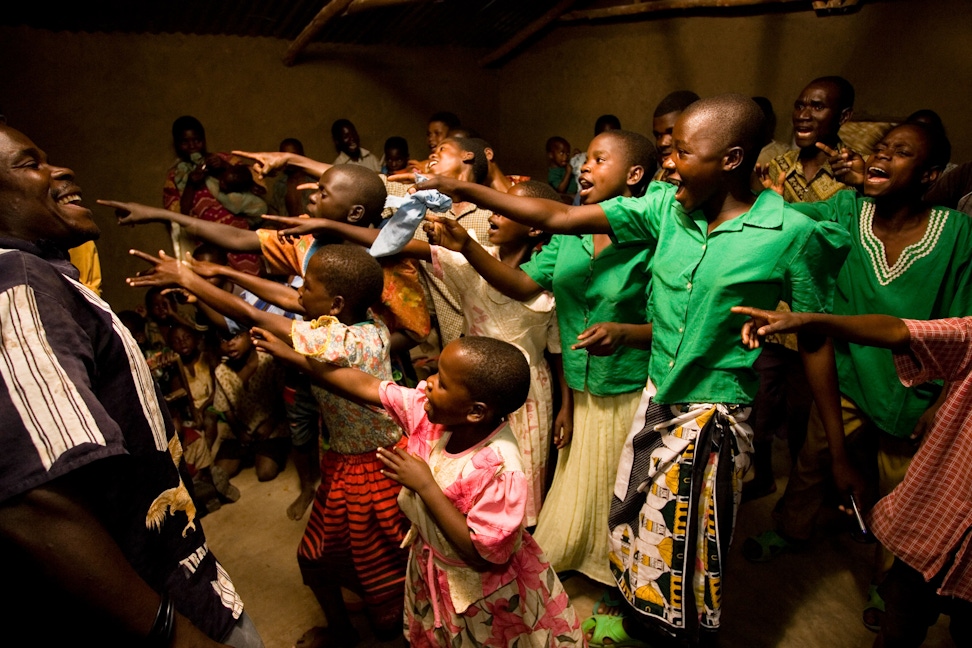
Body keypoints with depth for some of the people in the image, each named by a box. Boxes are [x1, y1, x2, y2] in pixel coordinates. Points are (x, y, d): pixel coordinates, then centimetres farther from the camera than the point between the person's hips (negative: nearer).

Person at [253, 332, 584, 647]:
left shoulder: (500, 470, -38)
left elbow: (482, 553, -31)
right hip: (431, 569, 6)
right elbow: (367, 387, -13)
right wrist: (289, 354, -10)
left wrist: (425, 486, -33)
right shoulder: (432, 411, -20)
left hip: (478, 589, -6)